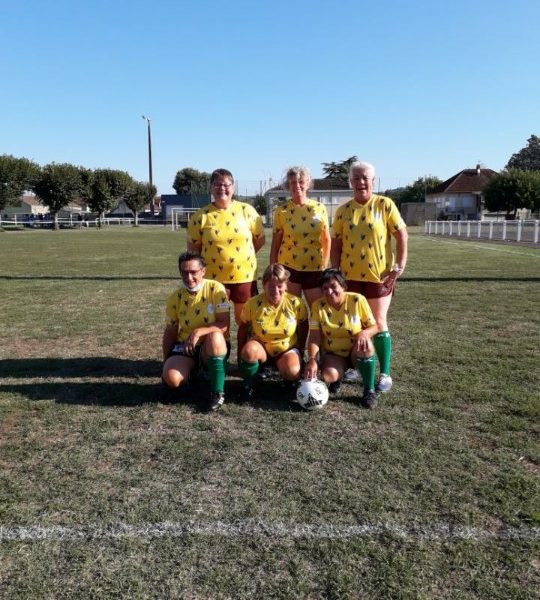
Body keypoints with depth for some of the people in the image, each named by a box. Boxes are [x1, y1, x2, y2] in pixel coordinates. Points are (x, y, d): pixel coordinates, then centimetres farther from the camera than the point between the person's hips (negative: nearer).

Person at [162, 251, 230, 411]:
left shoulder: (216, 289, -13)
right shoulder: (175, 297, -2)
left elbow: (224, 325, -17)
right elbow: (170, 332, 9)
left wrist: (198, 332, -31)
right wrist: (166, 363, 8)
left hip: (213, 347, -2)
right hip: (184, 346, 3)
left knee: (214, 336, -38)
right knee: (171, 379, -26)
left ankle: (218, 392, -22)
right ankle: (194, 372, 12)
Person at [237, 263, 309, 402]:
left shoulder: (296, 303, -15)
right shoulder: (252, 304, -17)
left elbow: (303, 328, 1)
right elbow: (243, 329, -5)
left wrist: (299, 351, 0)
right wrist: (242, 354, -8)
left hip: (287, 349, 0)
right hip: (261, 348, 0)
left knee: (293, 372, -32)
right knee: (250, 350, -36)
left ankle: (289, 380, 9)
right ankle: (247, 384, -6)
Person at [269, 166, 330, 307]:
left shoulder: (319, 208, 3)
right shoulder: (281, 211, 0)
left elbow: (326, 241, 9)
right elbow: (275, 245, 3)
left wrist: (324, 266, 5)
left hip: (314, 269, 1)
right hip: (288, 268, -1)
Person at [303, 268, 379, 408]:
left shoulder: (357, 300, -13)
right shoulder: (318, 306, -10)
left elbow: (374, 326, -7)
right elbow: (314, 337, -13)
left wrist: (364, 333, -31)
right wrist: (312, 359, -29)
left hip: (356, 351, 0)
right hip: (332, 354, 0)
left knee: (365, 345, -35)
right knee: (328, 376, -31)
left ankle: (369, 390, -14)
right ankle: (337, 378, 10)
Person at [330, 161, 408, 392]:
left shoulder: (385, 204, -4)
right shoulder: (343, 210, 4)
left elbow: (401, 236, -4)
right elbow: (336, 243, 6)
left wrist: (400, 265, -10)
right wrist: (335, 271, 0)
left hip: (379, 275, -3)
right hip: (350, 275, 3)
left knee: (378, 324, 2)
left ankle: (385, 374, 14)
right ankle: (353, 365, 28)